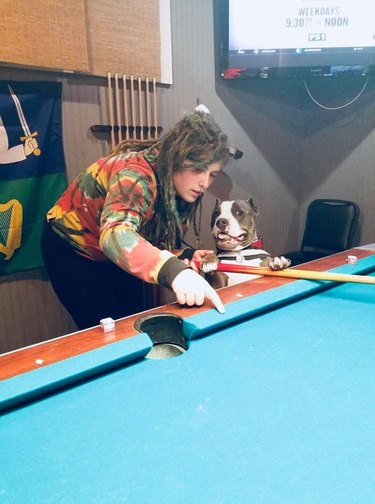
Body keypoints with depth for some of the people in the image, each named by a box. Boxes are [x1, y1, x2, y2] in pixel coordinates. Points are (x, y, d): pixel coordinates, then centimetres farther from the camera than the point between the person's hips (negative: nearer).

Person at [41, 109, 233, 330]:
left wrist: (186, 256, -25)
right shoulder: (137, 175, -35)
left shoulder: (181, 188, -12)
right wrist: (174, 271, -68)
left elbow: (155, 241, -5)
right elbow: (115, 235, -54)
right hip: (73, 249, -6)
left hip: (117, 255, 7)